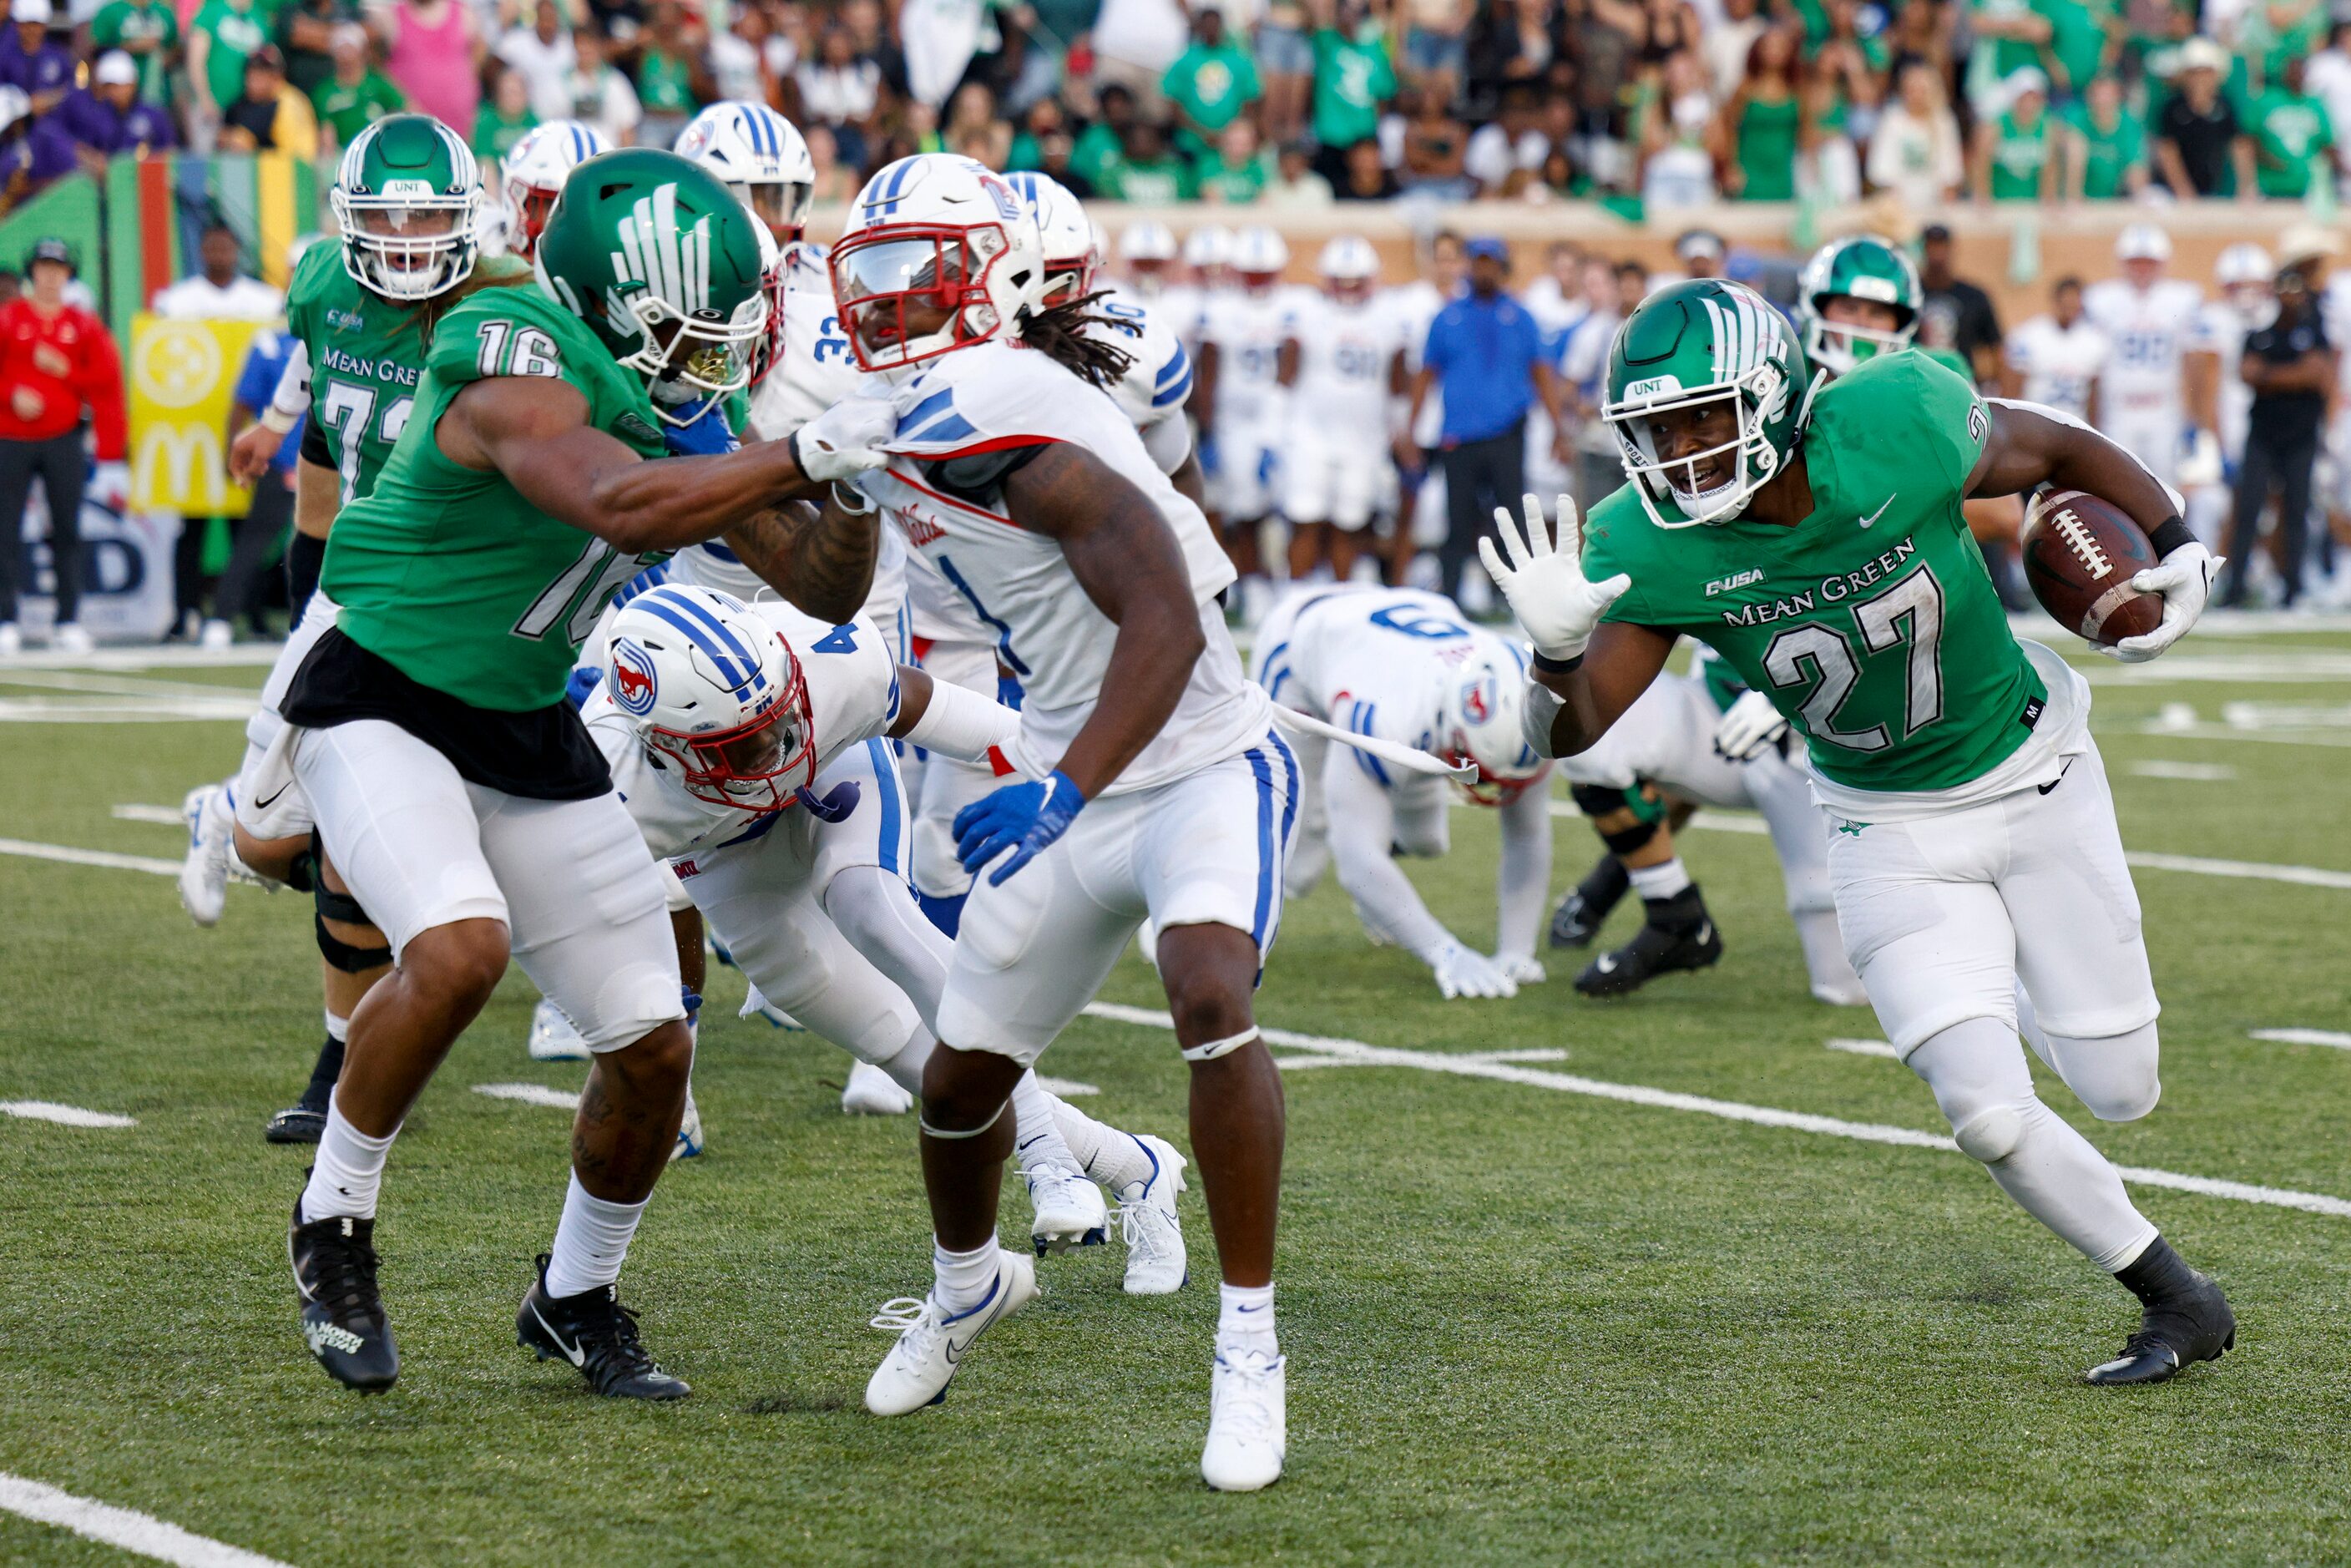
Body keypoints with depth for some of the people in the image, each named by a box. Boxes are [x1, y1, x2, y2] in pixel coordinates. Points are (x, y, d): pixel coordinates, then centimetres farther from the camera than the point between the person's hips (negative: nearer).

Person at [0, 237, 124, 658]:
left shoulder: (85, 326, 7)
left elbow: (106, 383, 2)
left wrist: (64, 370, -10)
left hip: (63, 440, 1)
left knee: (67, 531, 1)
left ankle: (68, 621, 6)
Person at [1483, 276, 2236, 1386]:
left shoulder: (1895, 429, -26)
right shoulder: (1654, 548, -21)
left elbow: (2061, 450, -6)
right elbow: (1570, 730, -18)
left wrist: (2178, 552, -10)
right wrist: (1557, 646, -38)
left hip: (2032, 779, -1)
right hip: (1890, 832, 1)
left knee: (2119, 1091, 6)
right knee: (1987, 1113, -13)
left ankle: (2025, 974, 42)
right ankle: (2177, 1302, 10)